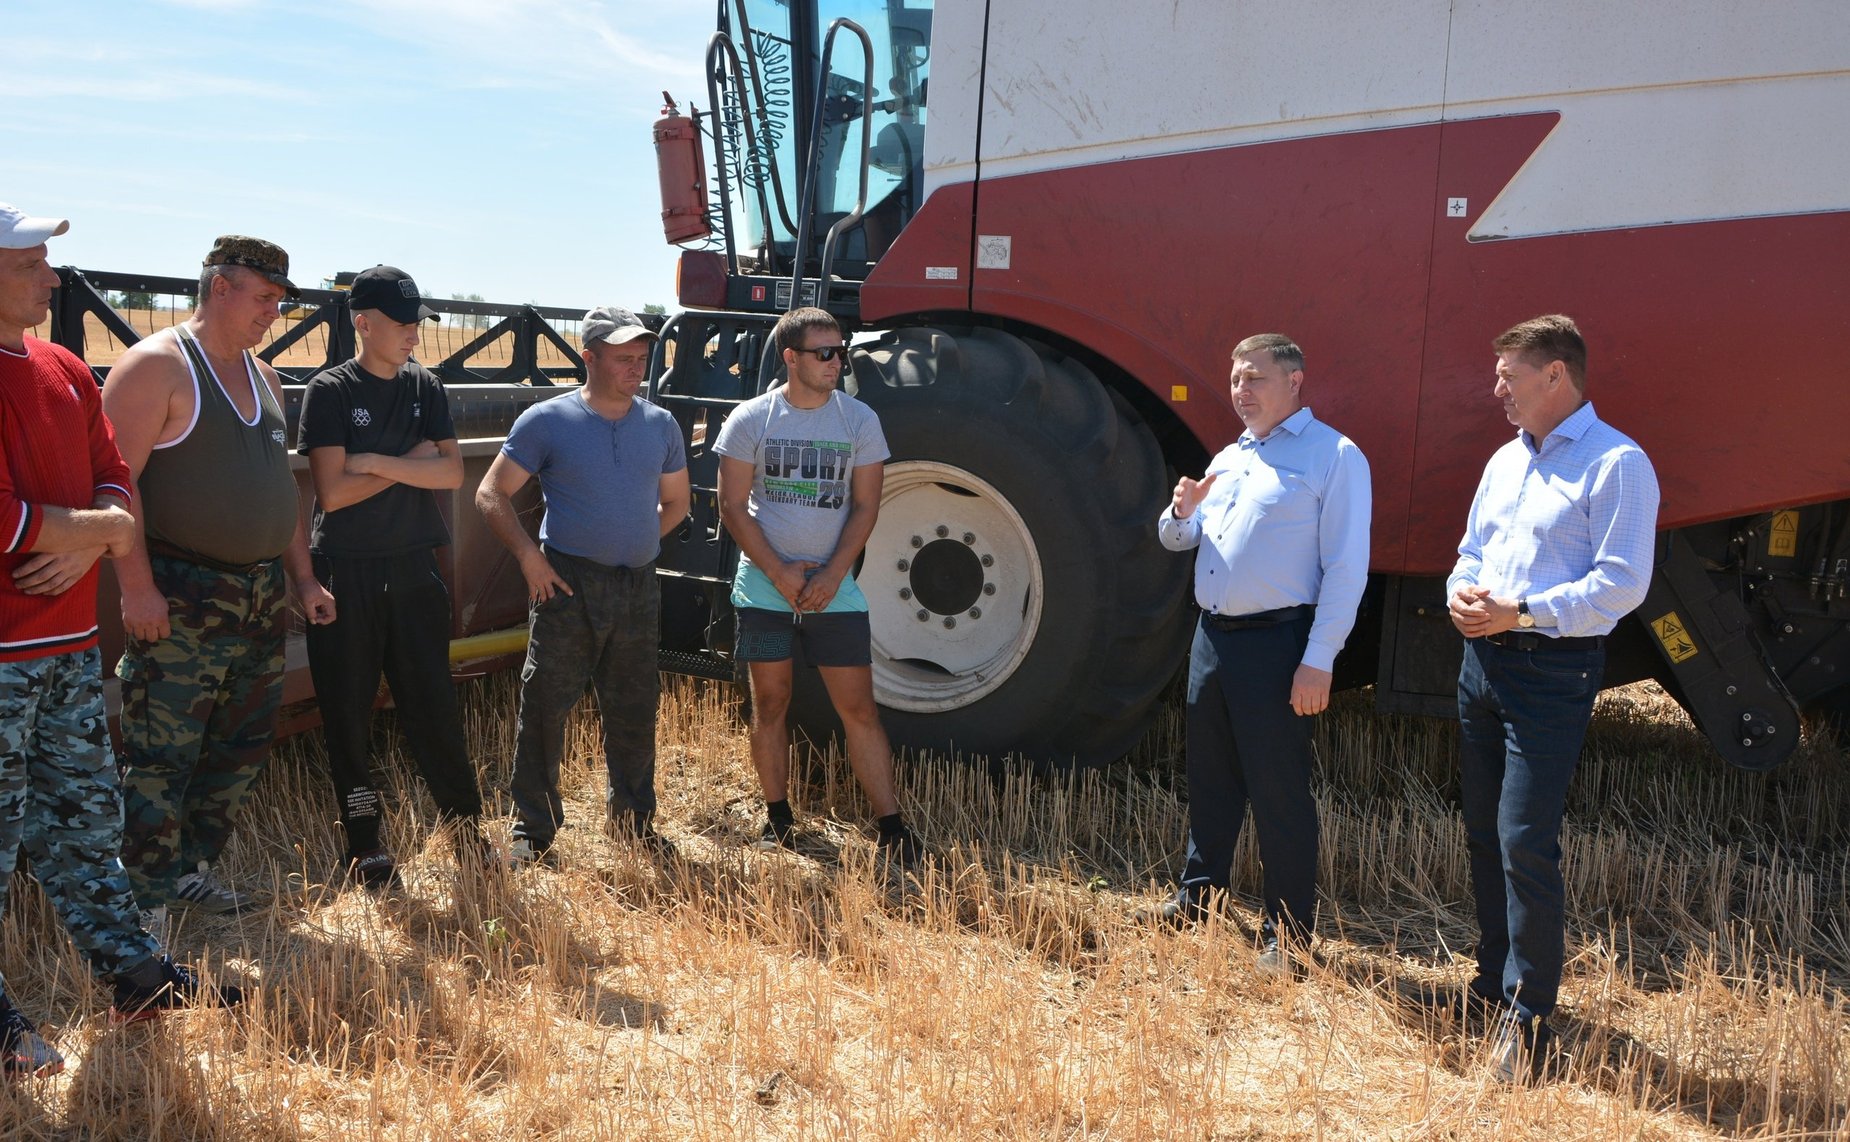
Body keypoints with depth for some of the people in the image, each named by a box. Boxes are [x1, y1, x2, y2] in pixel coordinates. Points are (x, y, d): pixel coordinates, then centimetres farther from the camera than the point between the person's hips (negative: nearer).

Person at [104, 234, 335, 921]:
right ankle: (145, 899, 9)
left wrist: (302, 578, 18)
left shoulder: (263, 378, 15)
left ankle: (192, 868, 27)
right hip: (180, 602, -8)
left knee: (244, 747, 13)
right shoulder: (157, 366, -9)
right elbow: (116, 479, -15)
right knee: (163, 755, -3)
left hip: (262, 599, 8)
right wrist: (137, 585, -20)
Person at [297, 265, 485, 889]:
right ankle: (365, 844, 16)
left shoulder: (424, 386, 8)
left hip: (413, 569, 3)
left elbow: (451, 472, -4)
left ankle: (468, 831, 14)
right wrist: (412, 462, -6)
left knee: (433, 702, 5)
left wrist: (376, 463, -13)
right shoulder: (330, 390, -4)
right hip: (345, 573, -3)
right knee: (348, 712, 5)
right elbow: (334, 492, -13)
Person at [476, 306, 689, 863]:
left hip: (639, 588, 4)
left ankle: (634, 817, 28)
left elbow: (675, 502, 22)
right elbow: (491, 494, -1)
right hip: (567, 585, -4)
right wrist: (528, 553, -13)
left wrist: (633, 541, 9)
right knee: (544, 707, -2)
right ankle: (533, 829, 11)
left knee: (634, 711, 12)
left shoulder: (661, 425, 10)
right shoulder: (548, 420, -2)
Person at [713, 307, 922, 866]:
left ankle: (892, 829, 3)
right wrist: (779, 572, -12)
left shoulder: (859, 419, 1)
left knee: (859, 709, -1)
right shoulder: (751, 419, -2)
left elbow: (865, 507, 1)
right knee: (770, 704, 9)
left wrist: (832, 574, -11)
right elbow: (733, 507, -3)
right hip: (764, 587, 0)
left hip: (834, 589, 0)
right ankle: (778, 818, 23)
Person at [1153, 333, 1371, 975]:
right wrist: (1181, 511, -1)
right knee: (1210, 778, 17)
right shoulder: (1229, 459, 17)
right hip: (1213, 635, 7)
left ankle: (1287, 933, 12)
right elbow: (1176, 541, 23)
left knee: (1278, 792, 0)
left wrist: (1318, 662, -18)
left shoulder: (1334, 457, -6)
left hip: (1276, 645, -7)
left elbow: (1346, 569, -12)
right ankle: (1197, 898, 32)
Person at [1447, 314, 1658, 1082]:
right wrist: (1461, 593, -1)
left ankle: (1528, 1014, 0)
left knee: (1525, 841, -10)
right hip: (1483, 659, 8)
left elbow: (1621, 584, -17)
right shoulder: (1506, 460, 15)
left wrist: (1521, 611, -23)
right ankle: (1495, 976, 28)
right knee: (1484, 831, 14)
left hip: (1551, 668, -8)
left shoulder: (1616, 464, -10)